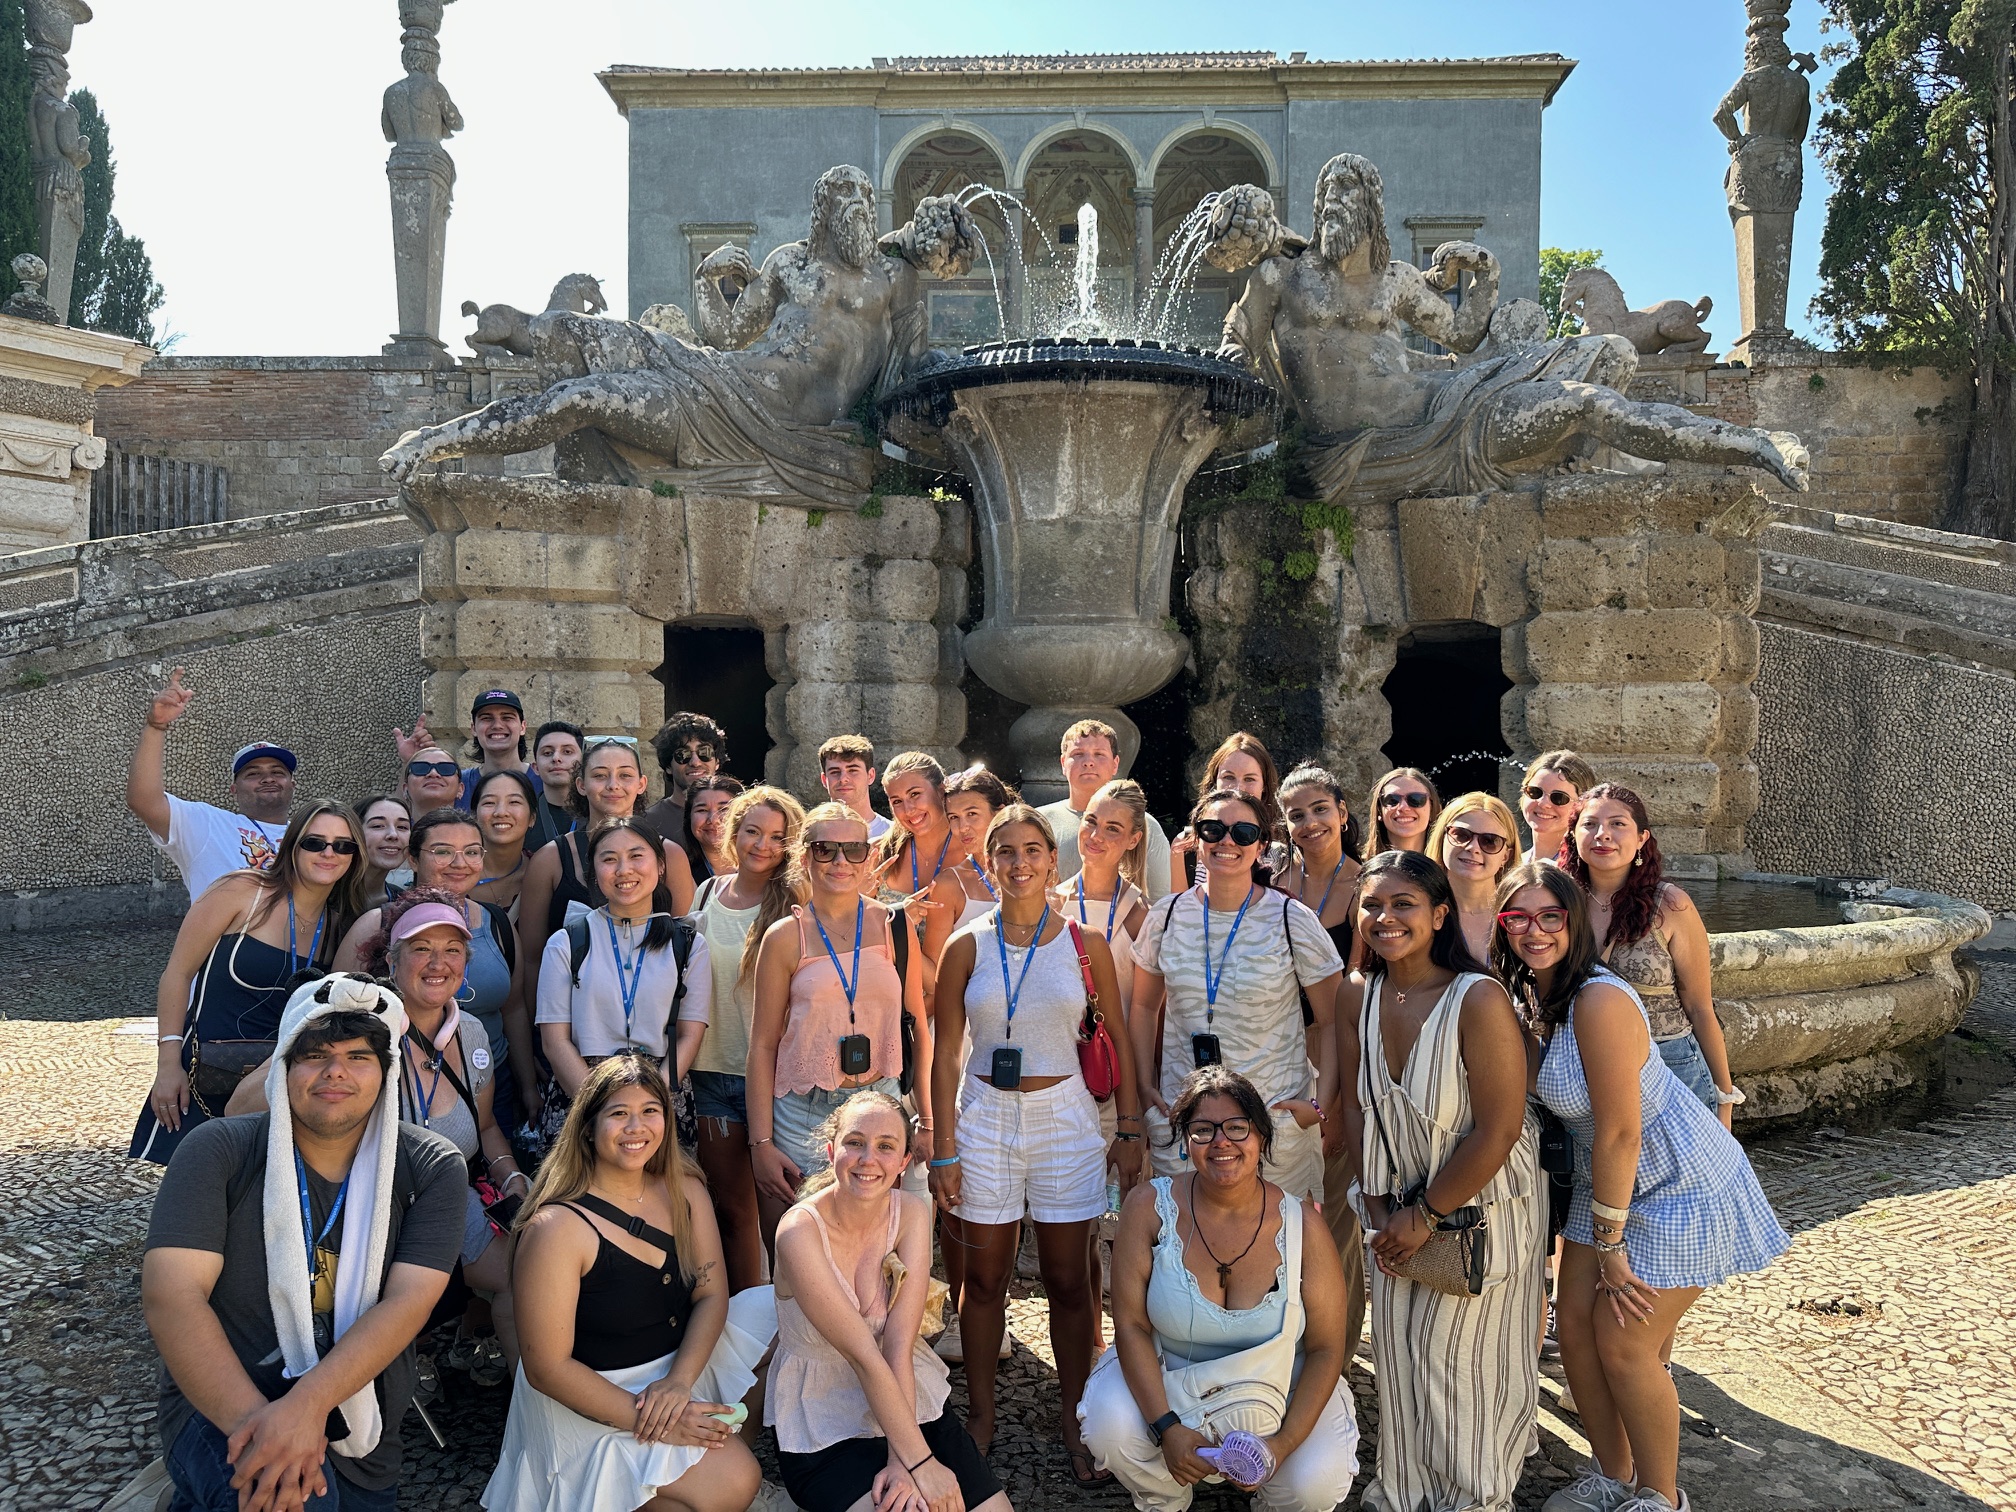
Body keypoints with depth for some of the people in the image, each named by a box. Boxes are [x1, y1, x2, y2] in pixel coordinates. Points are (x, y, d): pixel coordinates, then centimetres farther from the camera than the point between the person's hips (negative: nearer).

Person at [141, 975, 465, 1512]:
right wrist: (254, 1421, -30)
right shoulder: (219, 1152, -8)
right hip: (219, 1409, -3)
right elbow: (170, 1293, -18)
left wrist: (305, 1405, -31)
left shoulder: (432, 1169, -6)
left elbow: (407, 1301, -16)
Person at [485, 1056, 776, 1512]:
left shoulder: (684, 1191, -3)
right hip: (591, 1397, -7)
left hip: (683, 1360, 7)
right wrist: (644, 1418, -23)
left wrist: (679, 1381, -20)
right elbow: (547, 1368, -21)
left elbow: (712, 1295, -3)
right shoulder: (558, 1227, -23)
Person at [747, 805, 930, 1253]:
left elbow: (918, 1027, 8)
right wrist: (761, 1143, -3)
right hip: (803, 1114, -1)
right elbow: (763, 1044, 2)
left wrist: (927, 1120, 4)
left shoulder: (893, 927, 4)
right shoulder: (785, 937, 0)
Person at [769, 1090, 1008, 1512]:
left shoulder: (912, 1214, -7)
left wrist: (901, 1462, -24)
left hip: (914, 1403, 4)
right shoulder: (800, 1231, -19)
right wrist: (919, 1461, -24)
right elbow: (863, 1354, -22)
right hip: (824, 1429, -4)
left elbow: (899, 1346, -15)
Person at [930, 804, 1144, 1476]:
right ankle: (981, 1416, 27)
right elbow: (946, 1053, 0)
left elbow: (1120, 1040, 5)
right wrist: (944, 1148, -4)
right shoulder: (966, 947, -1)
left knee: (1069, 1280, 7)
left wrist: (1130, 1131, 0)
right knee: (984, 1277, 10)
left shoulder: (1085, 943, -1)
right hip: (984, 1118, 0)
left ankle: (1074, 1422, 23)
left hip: (1065, 1119, 0)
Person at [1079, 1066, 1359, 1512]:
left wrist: (1284, 1443, -20)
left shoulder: (1301, 1226, -14)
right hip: (1166, 1380, 0)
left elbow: (1326, 1349, -8)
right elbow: (1131, 1325, -12)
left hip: (1277, 1390, 0)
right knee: (1110, 1428, -27)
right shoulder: (1150, 1206, -15)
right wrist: (1167, 1428, -22)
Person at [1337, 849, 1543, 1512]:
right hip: (1402, 1210, 5)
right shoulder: (1358, 997, -8)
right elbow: (1357, 1106, 2)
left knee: (1466, 1360, 7)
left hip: (1482, 1203, -5)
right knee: (1399, 1352, 13)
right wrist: (1378, 1206, -3)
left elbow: (1498, 1132, -24)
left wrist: (1427, 1215, -16)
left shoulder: (1480, 999, -26)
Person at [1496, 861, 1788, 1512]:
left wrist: (1610, 1242, -17)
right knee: (1575, 1325, 6)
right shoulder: (1535, 994, -3)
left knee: (1623, 1344, -3)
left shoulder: (1600, 1001, -30)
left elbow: (1620, 1133, -26)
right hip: (1607, 1183, 8)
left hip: (1681, 1188, -8)